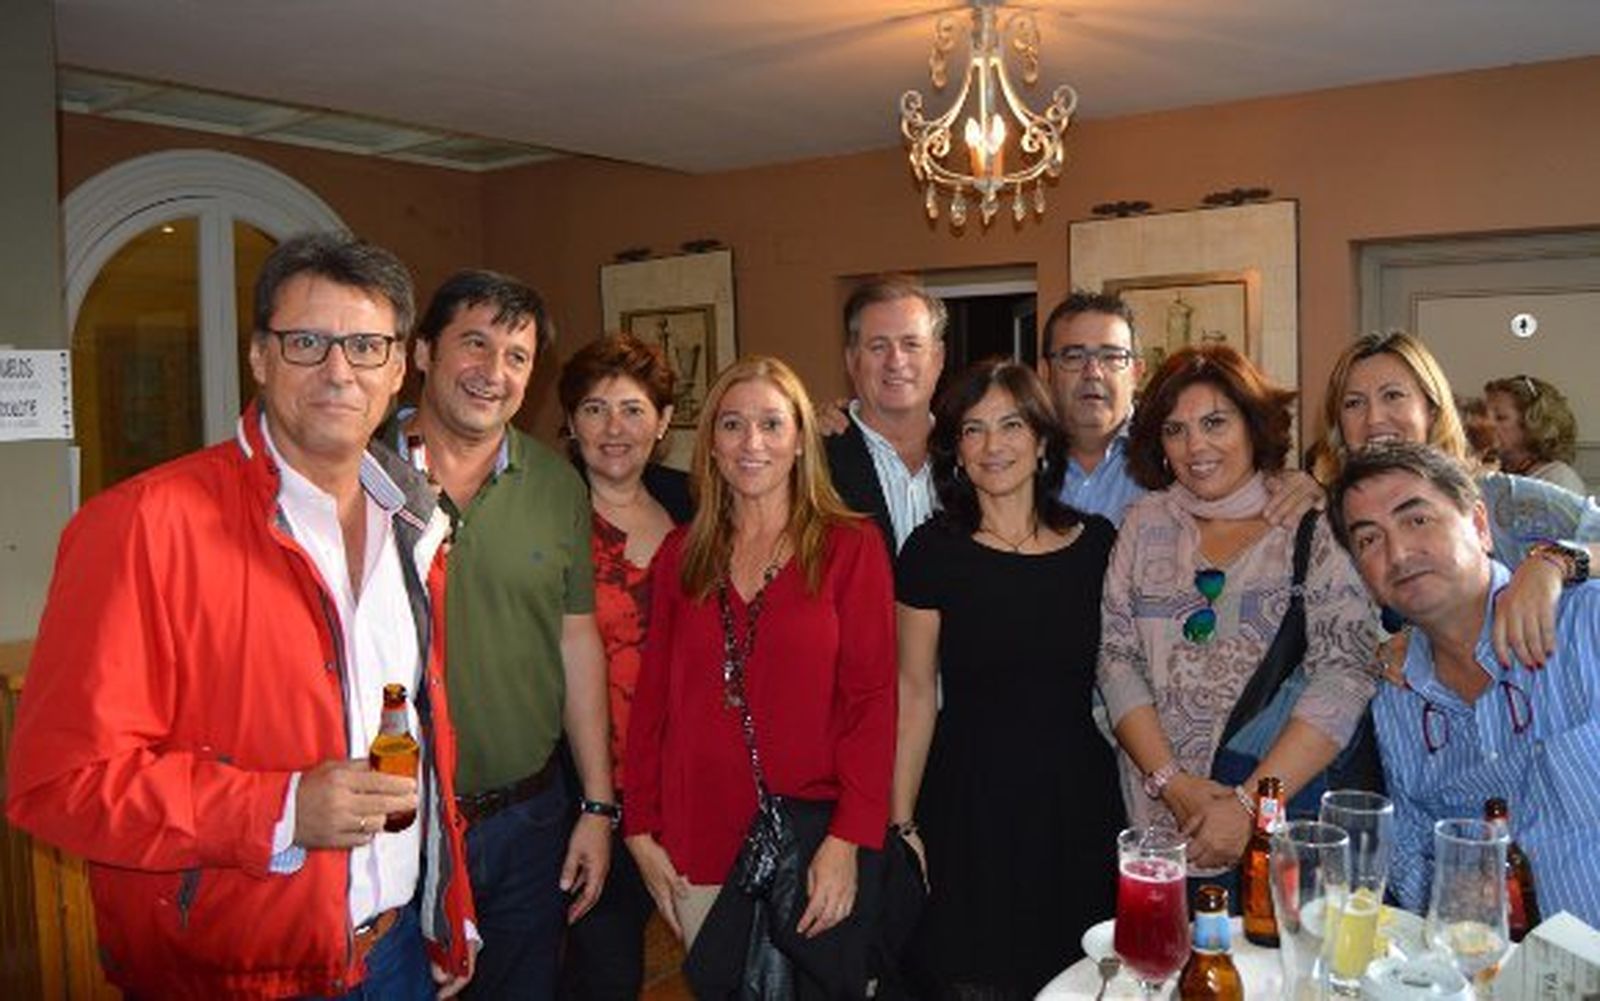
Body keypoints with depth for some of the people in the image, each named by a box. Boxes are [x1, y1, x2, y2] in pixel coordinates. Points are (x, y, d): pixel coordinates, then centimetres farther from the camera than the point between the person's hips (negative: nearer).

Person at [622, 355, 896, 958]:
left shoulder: (852, 546, -4)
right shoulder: (681, 554, 7)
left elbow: (872, 698, -8)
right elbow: (652, 696, 8)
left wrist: (849, 839, -15)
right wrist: (641, 829, 2)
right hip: (699, 843, 3)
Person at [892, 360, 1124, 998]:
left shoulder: (1097, 543, 2)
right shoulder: (934, 550, -6)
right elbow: (916, 693, -4)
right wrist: (901, 824, -6)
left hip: (1078, 798, 3)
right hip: (971, 803, -2)